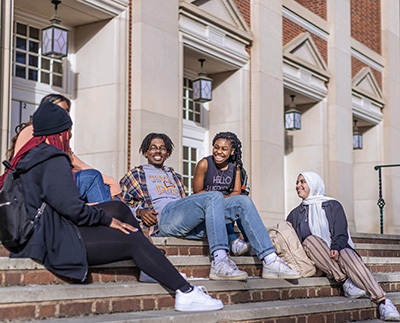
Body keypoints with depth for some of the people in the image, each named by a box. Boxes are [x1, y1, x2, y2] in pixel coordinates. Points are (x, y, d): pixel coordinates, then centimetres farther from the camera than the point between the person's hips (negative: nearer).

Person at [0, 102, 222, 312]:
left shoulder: (29, 157, 16)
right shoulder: (53, 161, -16)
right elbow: (71, 207, -22)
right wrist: (106, 220, -7)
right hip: (57, 240, -11)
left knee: (119, 207, 14)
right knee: (134, 243, -9)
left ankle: (151, 269, 16)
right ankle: (186, 293, -7)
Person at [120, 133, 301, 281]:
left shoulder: (175, 177, 37)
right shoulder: (135, 174, 21)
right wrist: (139, 211, -10)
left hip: (194, 225, 6)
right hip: (164, 219, -6)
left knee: (242, 202, -13)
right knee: (214, 196, -32)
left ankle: (269, 261, -25)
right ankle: (219, 261, -46)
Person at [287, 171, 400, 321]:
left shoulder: (333, 206, 13)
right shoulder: (295, 214, 21)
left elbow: (341, 234, 2)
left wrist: (336, 249, -19)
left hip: (338, 252, -1)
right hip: (316, 261, 2)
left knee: (348, 256, -36)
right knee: (310, 240, -31)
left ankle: (383, 303, -51)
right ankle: (346, 283, -38)